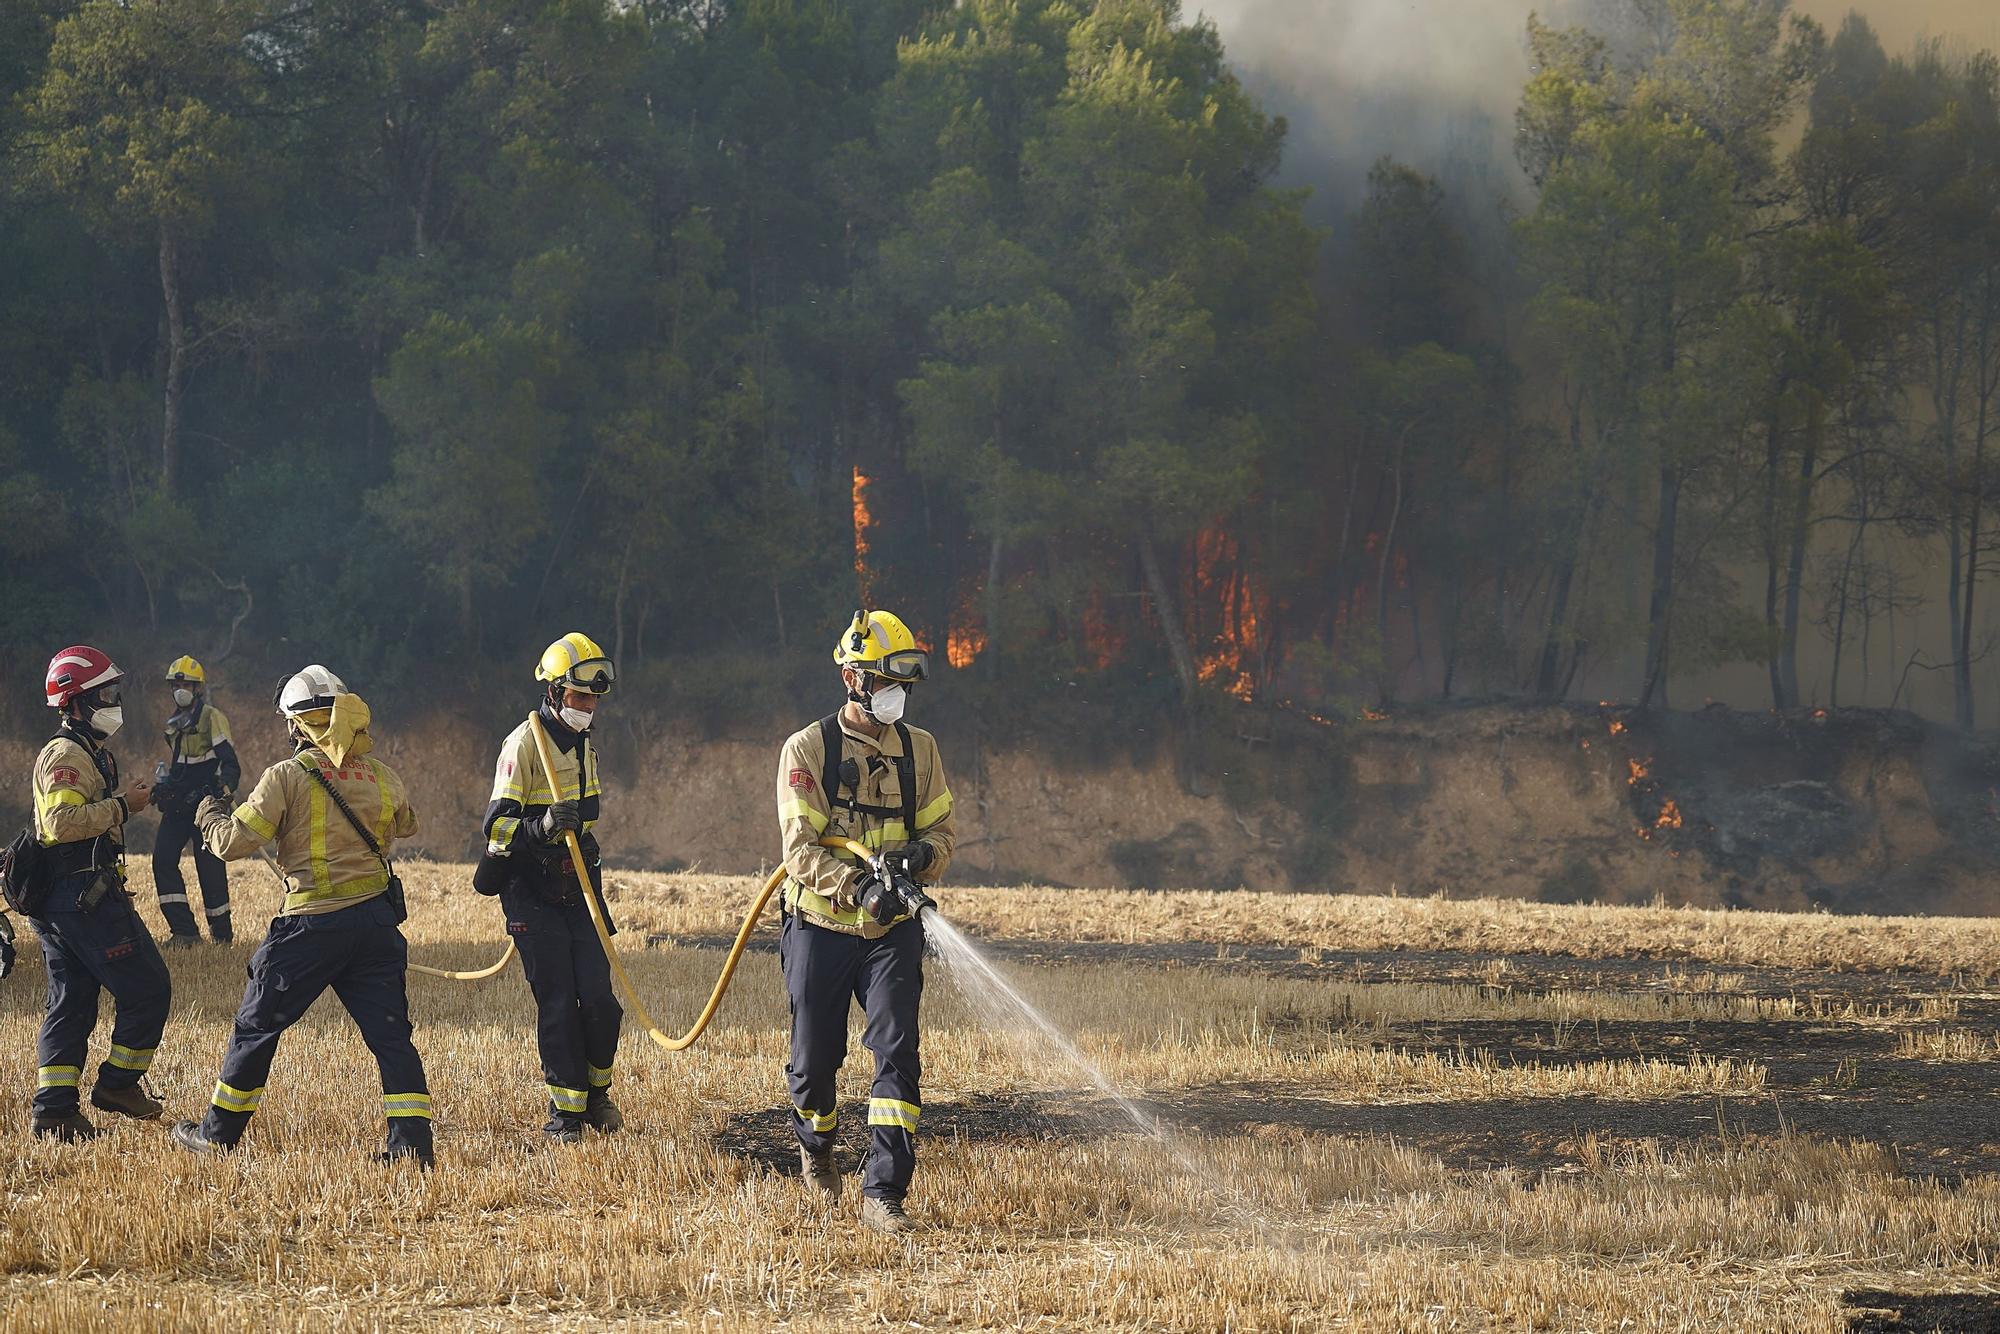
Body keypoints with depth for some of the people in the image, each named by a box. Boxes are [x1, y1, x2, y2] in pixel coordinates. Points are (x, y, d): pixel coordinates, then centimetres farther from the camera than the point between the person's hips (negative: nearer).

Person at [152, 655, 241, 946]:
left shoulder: (212, 718, -7)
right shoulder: (174, 722, 17)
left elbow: (230, 763, -15)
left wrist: (224, 788, -31)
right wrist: (162, 785, 19)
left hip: (204, 803, -7)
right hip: (178, 804, 7)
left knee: (209, 866, -6)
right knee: (163, 858, -7)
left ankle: (221, 932, 8)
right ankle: (184, 930, -7)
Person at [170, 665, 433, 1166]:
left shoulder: (288, 777, -9)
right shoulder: (382, 776, 5)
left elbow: (233, 842, -9)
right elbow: (405, 824, 27)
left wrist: (210, 815, 12)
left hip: (312, 923, -4)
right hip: (376, 918, 4)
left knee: (257, 1026, 11)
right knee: (389, 1033, 5)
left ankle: (218, 1133, 20)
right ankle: (412, 1141, -6)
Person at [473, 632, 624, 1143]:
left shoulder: (583, 744, 12)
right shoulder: (525, 743, -13)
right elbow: (497, 822, -20)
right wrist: (543, 825, -38)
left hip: (577, 885, 6)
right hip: (532, 892, -6)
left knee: (598, 998, -4)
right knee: (557, 1003, -7)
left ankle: (595, 1091, 16)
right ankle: (565, 1111, 1)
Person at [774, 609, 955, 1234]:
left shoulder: (919, 749, 6)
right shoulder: (808, 749, -6)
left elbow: (941, 831, 8)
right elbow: (801, 849, -14)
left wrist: (921, 855, -16)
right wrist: (859, 886, -29)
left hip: (892, 934, 2)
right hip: (821, 928, -2)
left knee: (897, 1052, -15)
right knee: (815, 1059, 10)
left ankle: (884, 1192, -16)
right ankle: (815, 1146, 43)